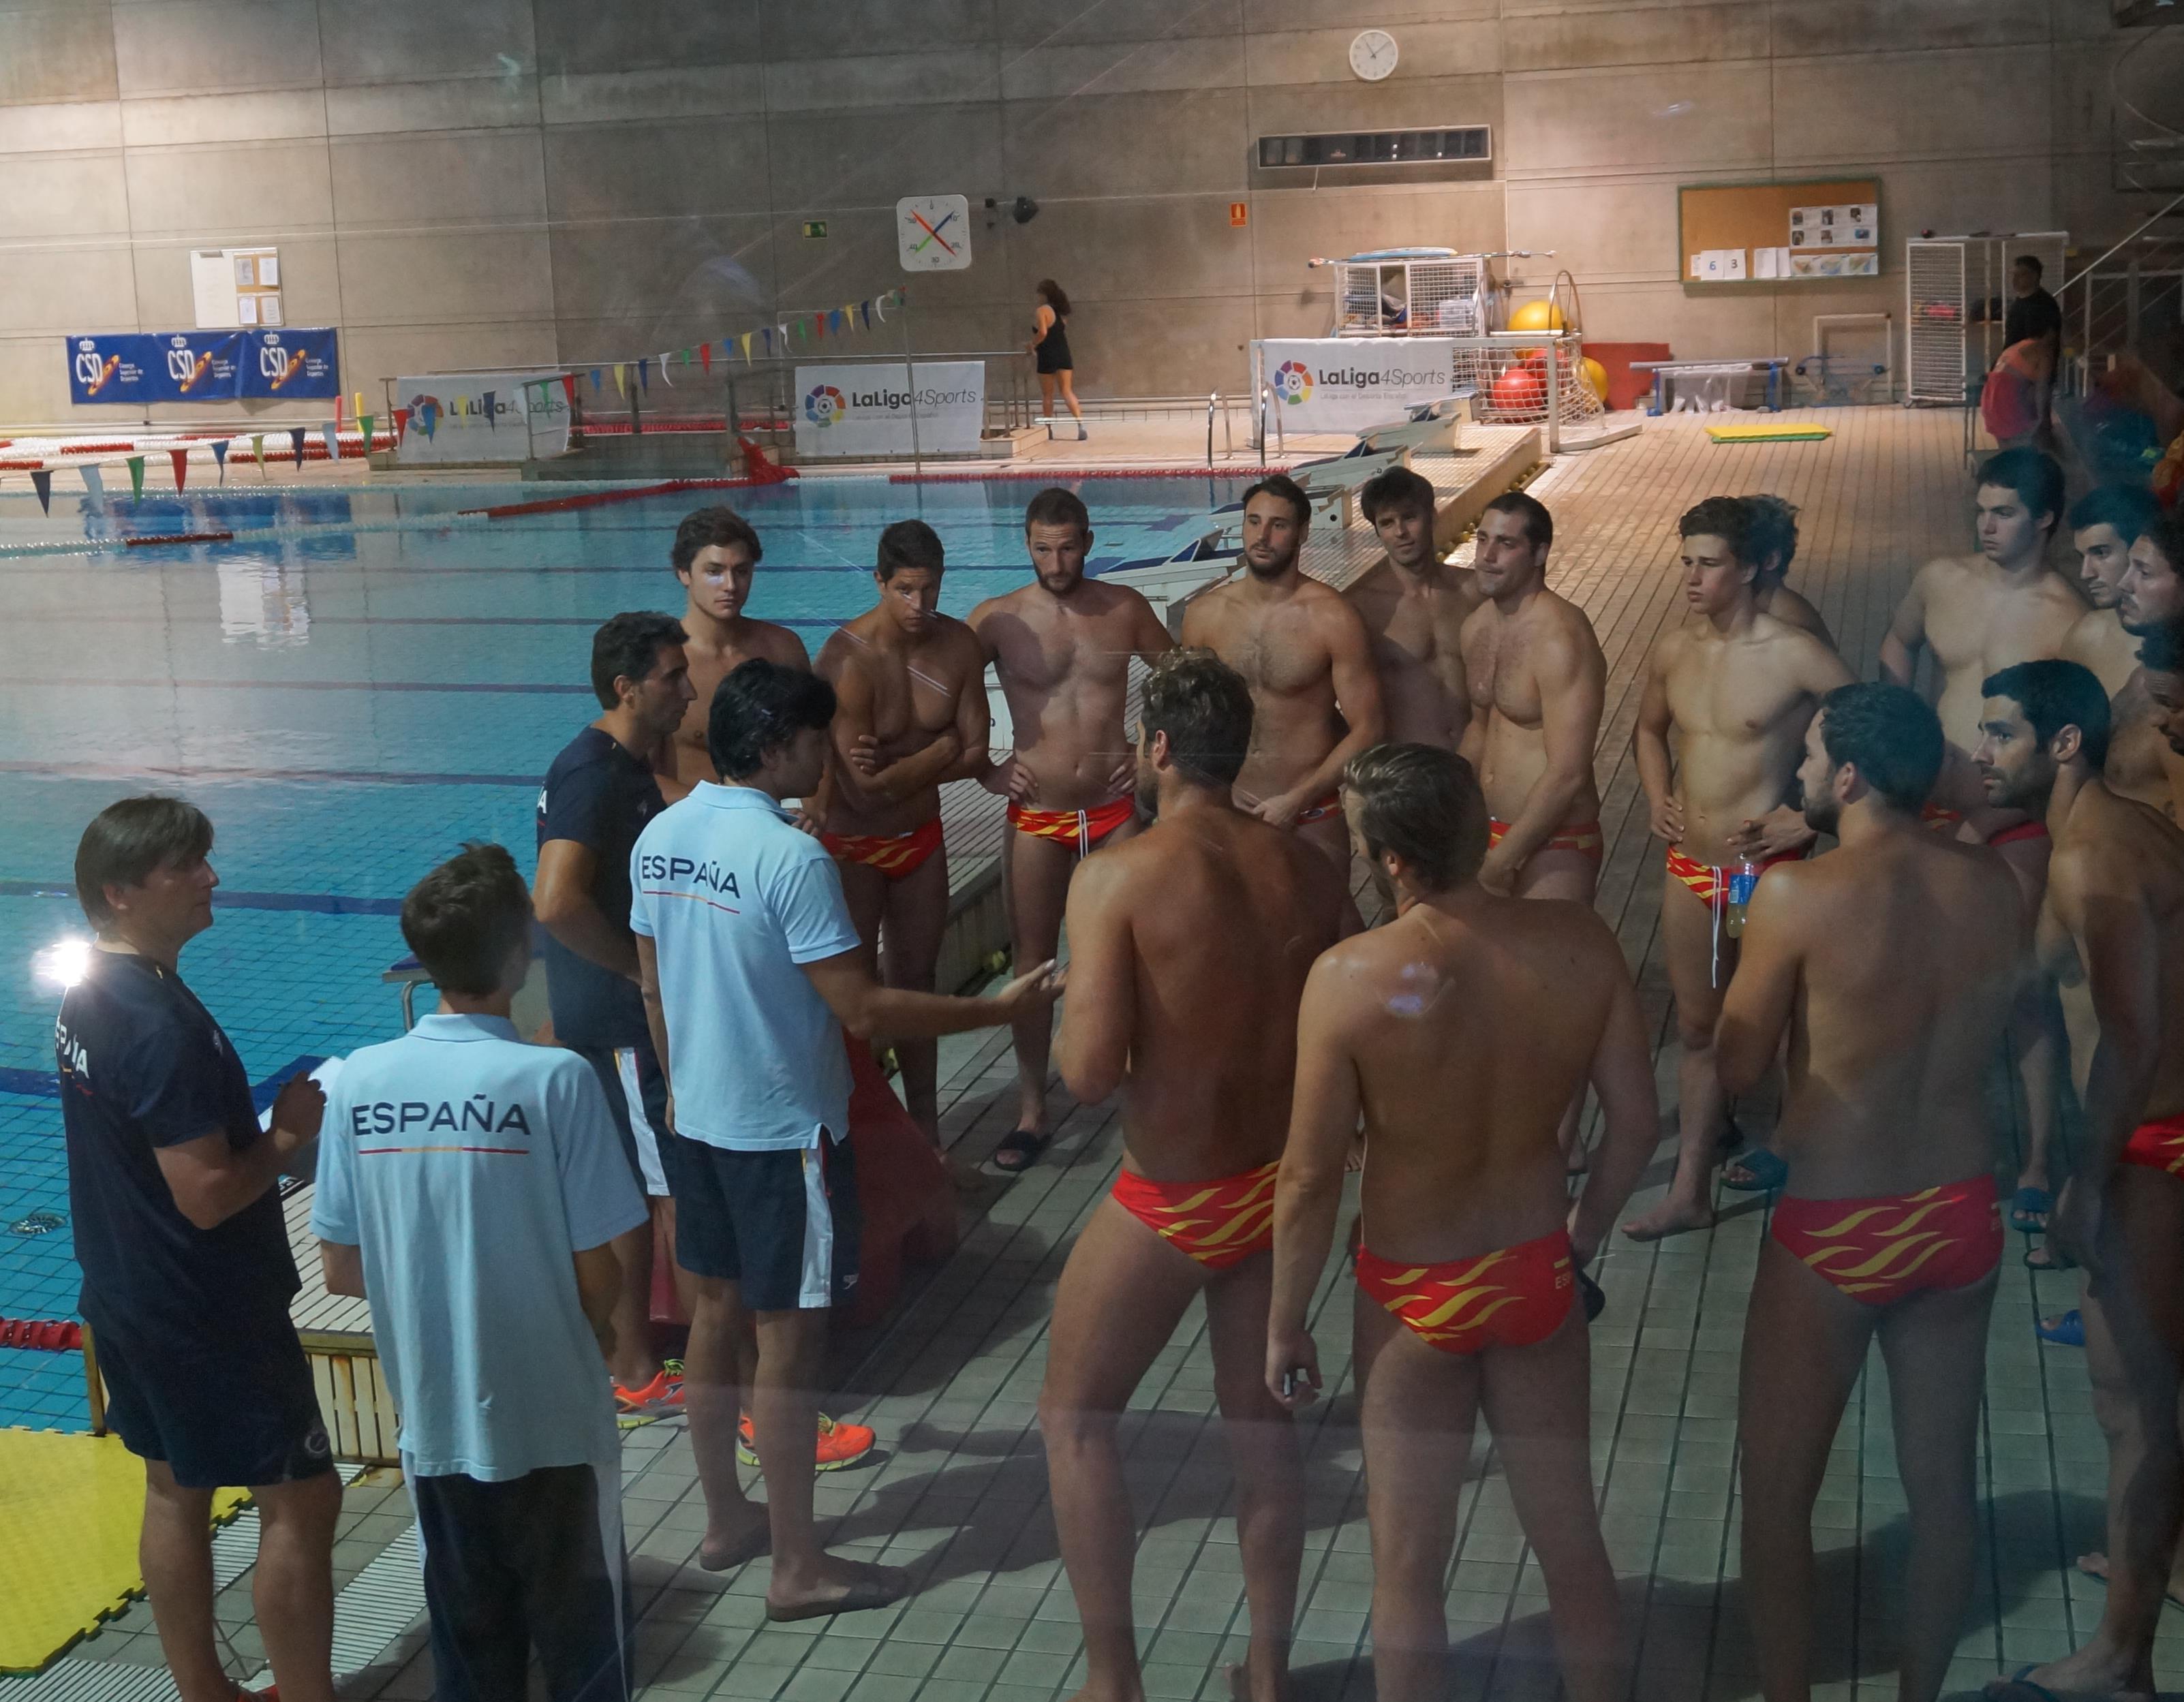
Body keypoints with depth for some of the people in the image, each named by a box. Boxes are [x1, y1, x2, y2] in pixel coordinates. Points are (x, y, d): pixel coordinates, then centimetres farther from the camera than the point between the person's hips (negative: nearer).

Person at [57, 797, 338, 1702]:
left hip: (130, 1296, 10)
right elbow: (207, 1195, -27)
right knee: (300, 1501, 0)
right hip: (205, 1314, -10)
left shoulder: (89, 997, 5)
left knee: (176, 1491, 19)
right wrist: (287, 1138, -12)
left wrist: (264, 1132, 6)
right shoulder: (162, 1023, -26)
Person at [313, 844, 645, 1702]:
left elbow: (340, 1270, 0)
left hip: (433, 1423, 4)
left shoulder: (360, 1080, -7)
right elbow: (598, 1278, -14)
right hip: (553, 1425, -4)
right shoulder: (555, 1080, -19)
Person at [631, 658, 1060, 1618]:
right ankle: (798, 1568, 12)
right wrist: (1002, 1008, -18)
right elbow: (863, 1011, -24)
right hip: (784, 1130, -8)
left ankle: (725, 1521, 32)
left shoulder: (660, 838, 1)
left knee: (717, 1309, 18)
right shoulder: (790, 857, -23)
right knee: (789, 1335, 1)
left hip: (700, 1115, 8)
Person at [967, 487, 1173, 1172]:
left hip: (1114, 810, 1)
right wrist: (983, 770, -2)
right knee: (1033, 965, 3)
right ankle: (1031, 1112, 13)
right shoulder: (998, 619, -5)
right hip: (1037, 817, -1)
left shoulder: (1124, 609, 1)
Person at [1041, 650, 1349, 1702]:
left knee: (1075, 1417, 16)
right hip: (1281, 1184, 5)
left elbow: (1089, 1072, -24)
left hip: (1171, 1203, -5)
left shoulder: (1117, 877, -19)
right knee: (1261, 1424, 19)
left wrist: (1072, 1005, -3)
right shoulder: (1308, 874, -4)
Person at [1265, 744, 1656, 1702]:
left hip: (1415, 1298, -3)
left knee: (1408, 1565, 14)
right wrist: (1585, 1233, 14)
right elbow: (1635, 1123, -4)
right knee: (1570, 1539, 22)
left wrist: (1285, 1326, -4)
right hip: (1539, 1275, 4)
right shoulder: (1580, 945, -14)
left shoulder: (1350, 978, -25)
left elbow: (1310, 1176, -18)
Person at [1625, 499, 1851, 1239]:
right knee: (1698, 1027, 11)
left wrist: (1810, 818, -15)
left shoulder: (1795, 655, -15)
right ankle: (1689, 1192, 17)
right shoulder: (1673, 650, 4)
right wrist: (1658, 801, 7)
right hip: (1689, 867, 6)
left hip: (1765, 868, -5)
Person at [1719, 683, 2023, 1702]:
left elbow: (1737, 1070, -10)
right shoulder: (1994, 886, -4)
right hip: (1962, 1216, 5)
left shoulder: (1800, 897, -20)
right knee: (1942, 1480, 19)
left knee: (1777, 1488, 13)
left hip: (1835, 1230, -5)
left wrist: (1761, 945, 4)